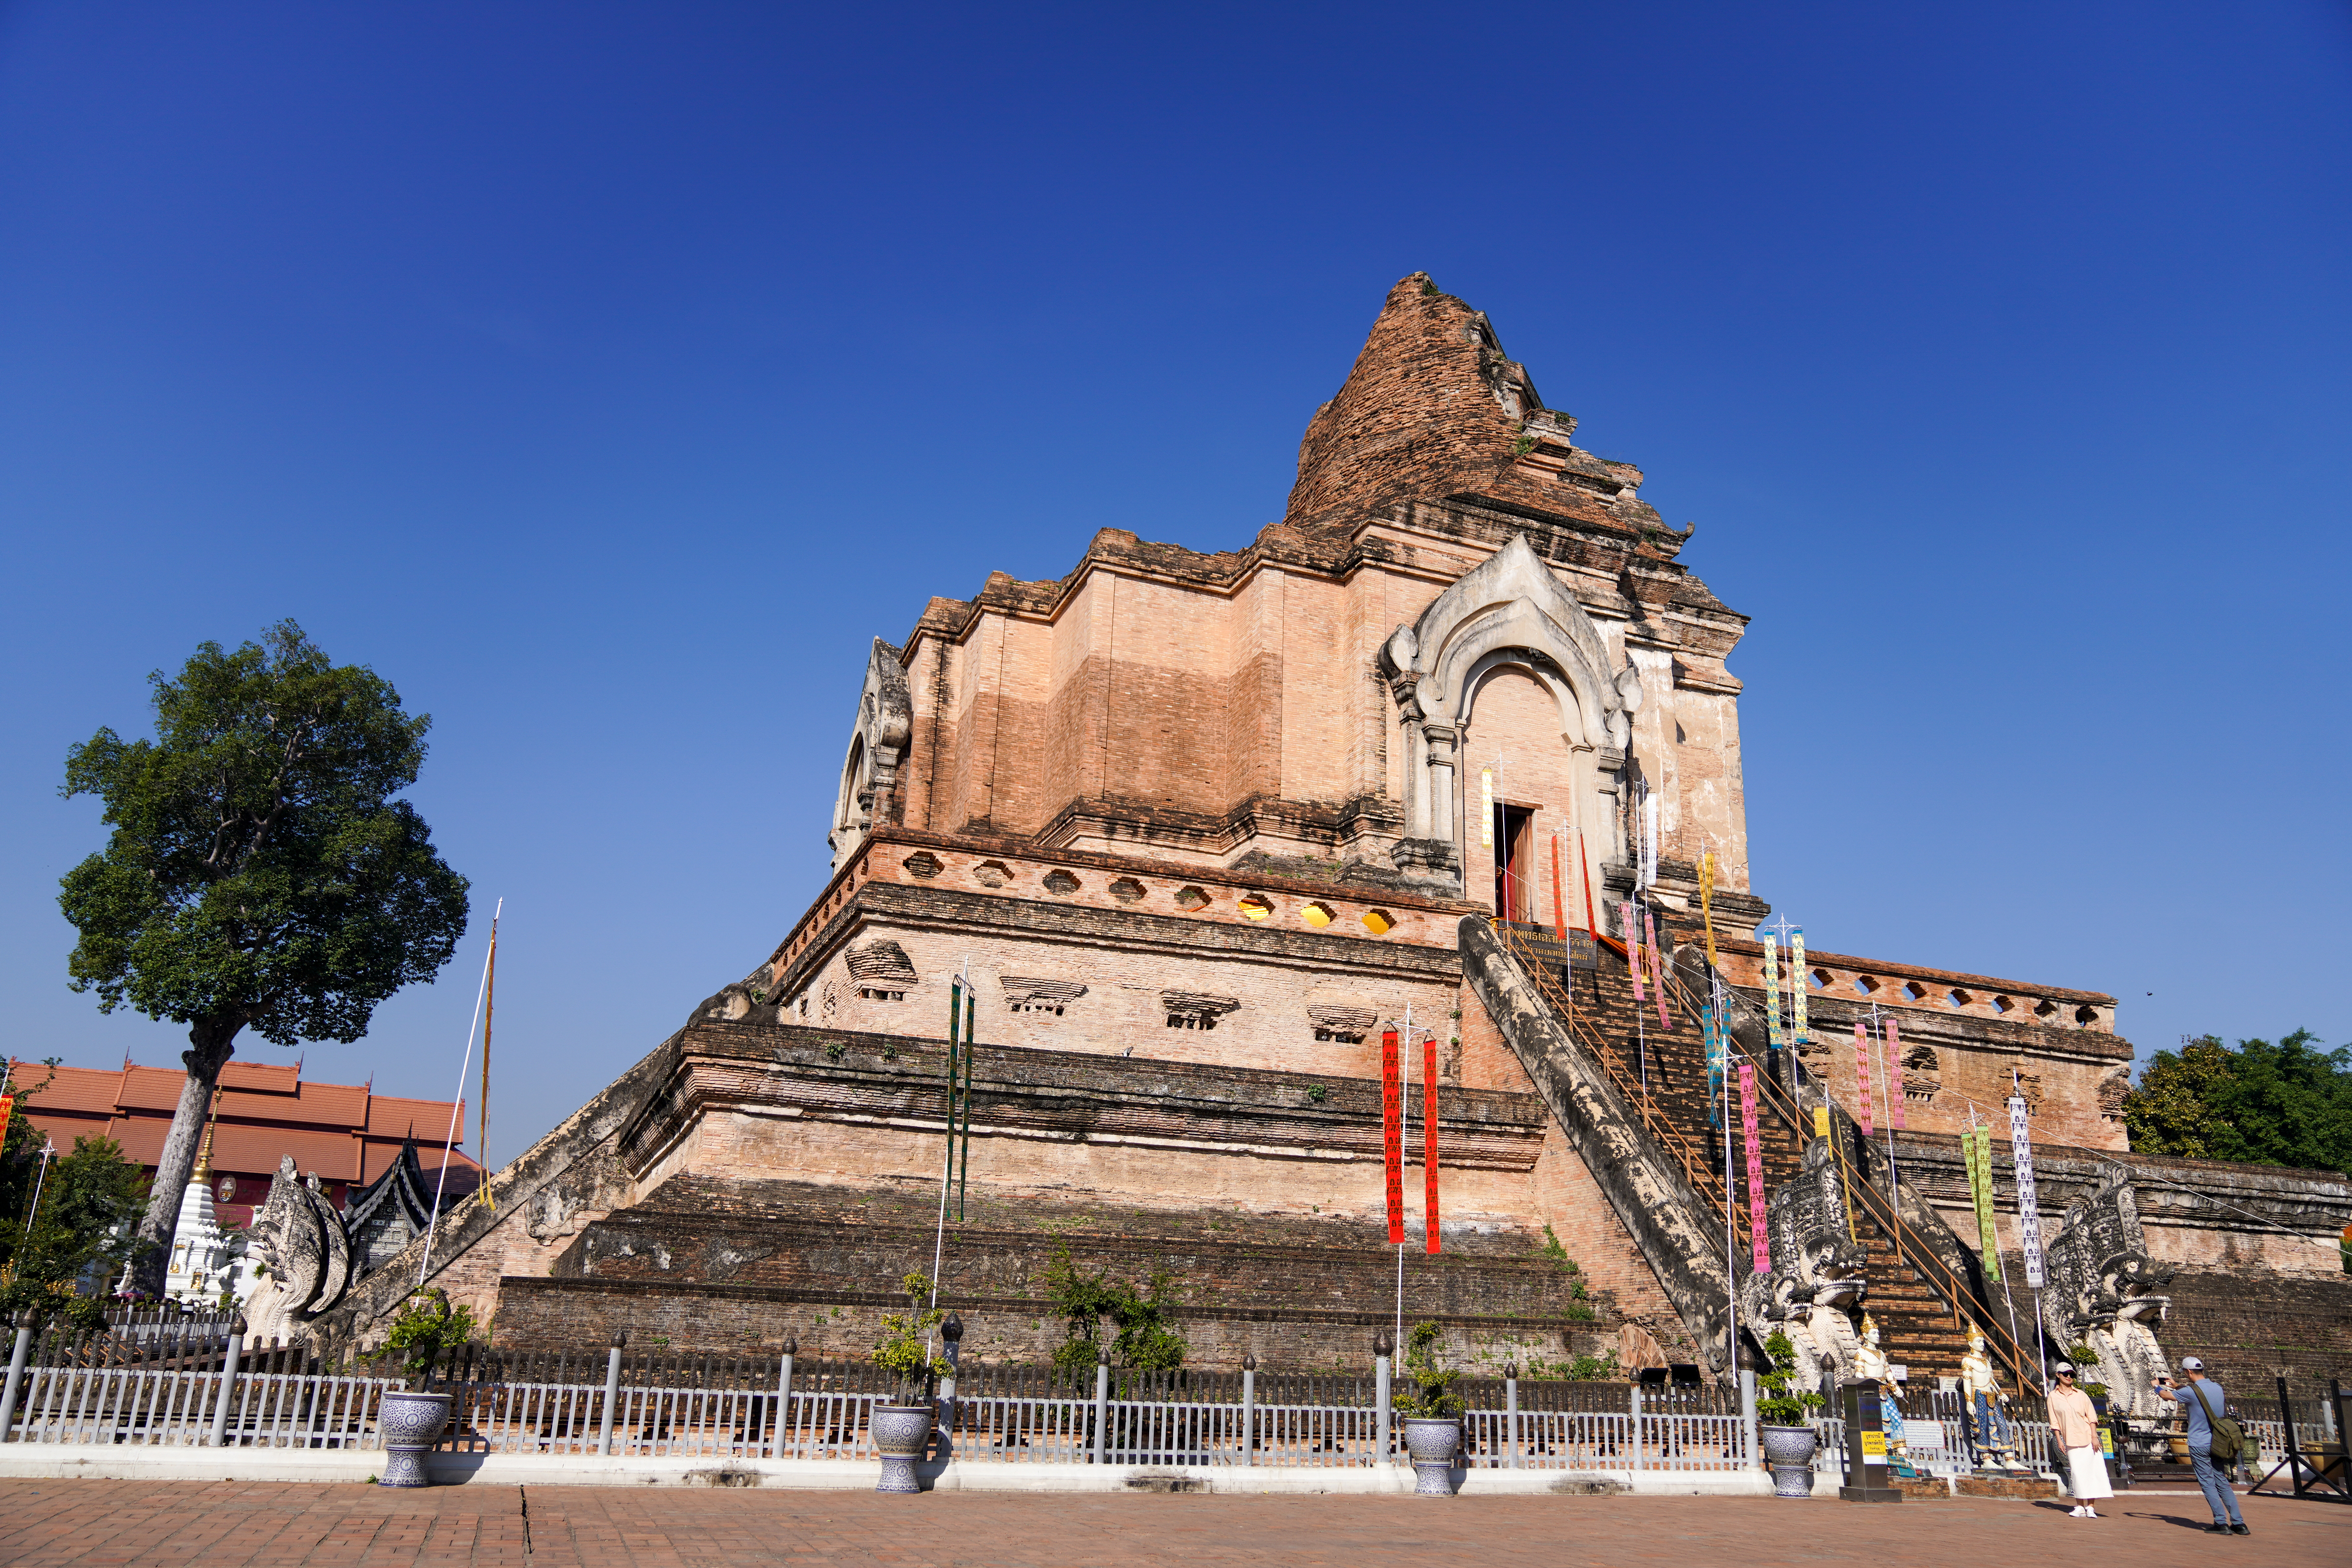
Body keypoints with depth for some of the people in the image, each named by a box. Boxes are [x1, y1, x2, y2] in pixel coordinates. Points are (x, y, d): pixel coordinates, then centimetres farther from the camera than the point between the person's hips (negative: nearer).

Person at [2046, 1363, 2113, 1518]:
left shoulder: (2081, 1395, 6)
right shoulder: (2053, 1397, 4)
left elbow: (2092, 1417, 4)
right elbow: (2054, 1422, 4)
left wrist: (2094, 1437, -6)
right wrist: (2059, 1440, -3)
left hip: (2087, 1438, 0)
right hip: (2070, 1440, 0)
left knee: (2091, 1470, -3)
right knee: (2076, 1472, -2)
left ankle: (2090, 1507, 5)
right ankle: (2080, 1507, 5)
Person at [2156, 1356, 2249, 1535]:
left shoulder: (2191, 1392, -16)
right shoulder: (2218, 1388, 5)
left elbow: (2166, 1396, 2)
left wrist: (2157, 1386, 24)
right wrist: (2175, 1386, 35)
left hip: (2199, 1445, -7)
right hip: (2217, 1444, 7)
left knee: (2208, 1484, -1)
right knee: (2223, 1483, 11)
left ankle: (2221, 1524, -3)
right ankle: (2239, 1523, 9)